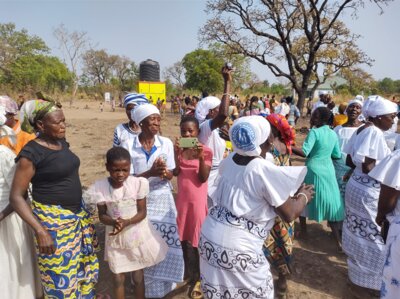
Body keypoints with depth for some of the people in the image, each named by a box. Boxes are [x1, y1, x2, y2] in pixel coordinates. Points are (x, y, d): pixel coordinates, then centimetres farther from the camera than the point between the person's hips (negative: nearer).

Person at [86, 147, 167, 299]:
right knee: (118, 278, 15)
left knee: (138, 276, 15)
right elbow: (102, 215, -8)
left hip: (137, 235, -1)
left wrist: (126, 222, -29)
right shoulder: (100, 187, -14)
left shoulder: (138, 183, -18)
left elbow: (142, 212, -13)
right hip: (115, 238, 1)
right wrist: (114, 222, -28)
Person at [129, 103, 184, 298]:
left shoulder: (166, 143, -5)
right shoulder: (129, 146, -10)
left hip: (163, 200, 2)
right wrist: (150, 173, -28)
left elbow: (170, 175, -3)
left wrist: (164, 172, -27)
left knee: (168, 244, 3)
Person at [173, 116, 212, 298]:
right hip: (182, 199, 4)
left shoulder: (206, 151, -9)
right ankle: (190, 275, 31)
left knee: (197, 239, 3)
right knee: (184, 238, 13)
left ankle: (197, 279, 19)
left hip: (198, 200, -4)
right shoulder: (179, 148, 2)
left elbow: (203, 178, -14)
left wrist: (201, 158, -28)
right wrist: (176, 153, -18)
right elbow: (175, 172, -7)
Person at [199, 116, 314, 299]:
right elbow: (289, 214, -12)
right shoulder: (266, 171, -20)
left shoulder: (230, 160, 0)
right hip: (236, 245, -6)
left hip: (210, 235, 7)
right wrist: (304, 196, 9)